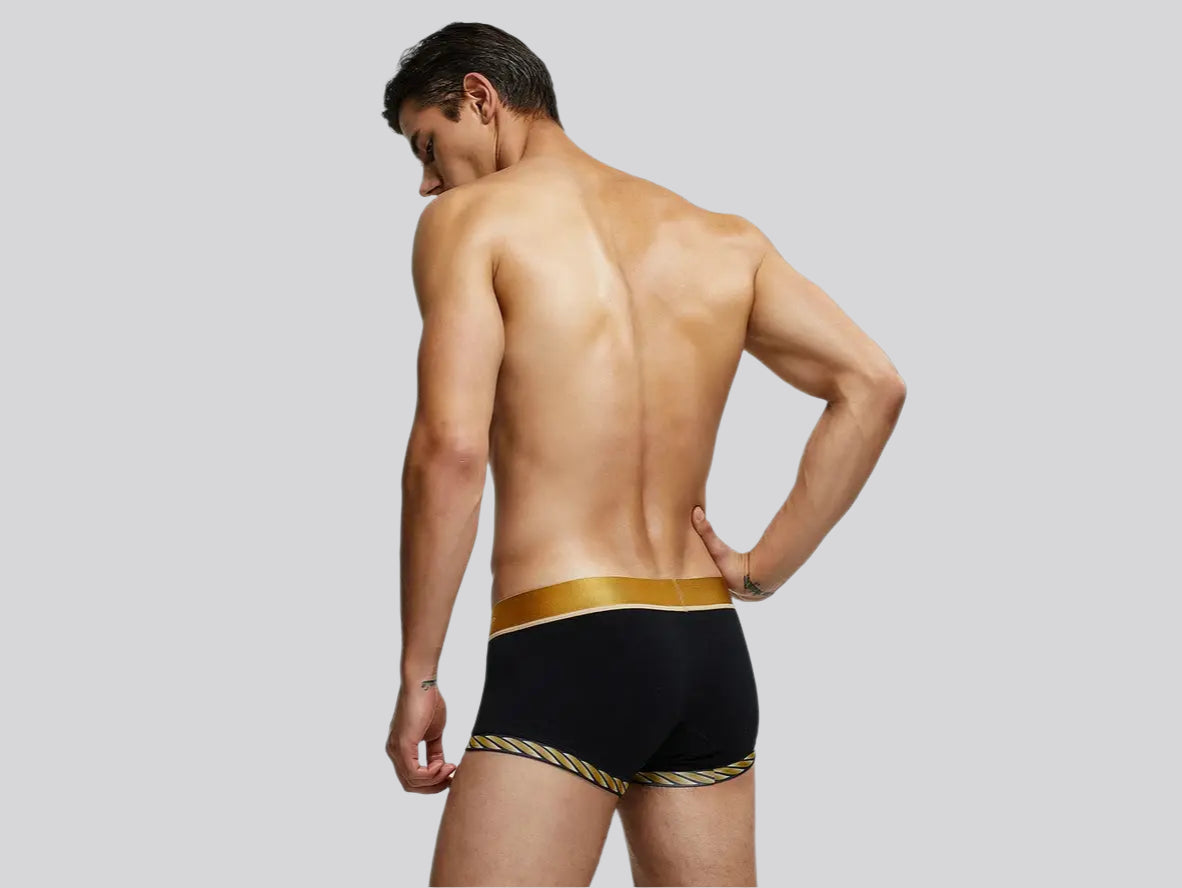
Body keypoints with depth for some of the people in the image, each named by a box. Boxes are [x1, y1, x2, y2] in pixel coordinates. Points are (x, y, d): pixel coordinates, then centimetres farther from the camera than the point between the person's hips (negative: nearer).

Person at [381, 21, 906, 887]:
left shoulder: (470, 220, -1)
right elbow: (873, 387, 5)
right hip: (711, 652, 6)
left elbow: (451, 449, -12)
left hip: (566, 649, -6)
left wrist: (417, 675, -7)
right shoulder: (722, 238, 15)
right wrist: (765, 570, 8)